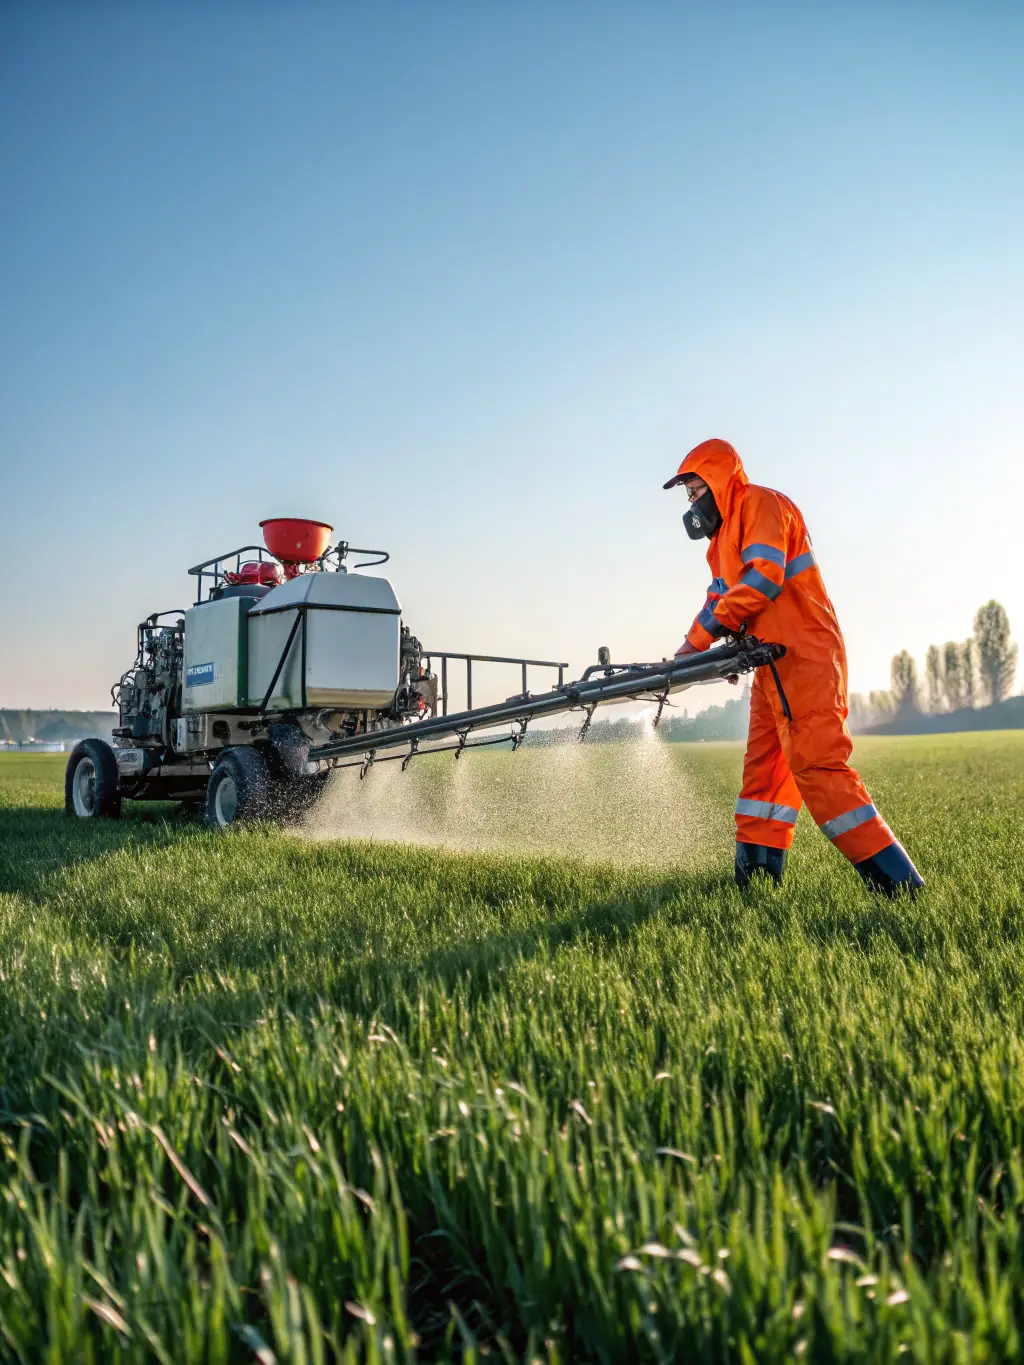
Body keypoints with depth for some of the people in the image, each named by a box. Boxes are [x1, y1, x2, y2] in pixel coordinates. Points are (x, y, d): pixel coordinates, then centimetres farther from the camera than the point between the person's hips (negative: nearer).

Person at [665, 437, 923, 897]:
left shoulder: (760, 503, -7)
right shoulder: (723, 539, 23)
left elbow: (763, 576, -20)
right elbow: (719, 599, 19)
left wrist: (701, 637, -18)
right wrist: (689, 649, 3)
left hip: (805, 657, -10)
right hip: (772, 663, 10)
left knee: (815, 765, -17)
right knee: (763, 769, 9)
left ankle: (898, 881, -15)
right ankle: (755, 874, 15)